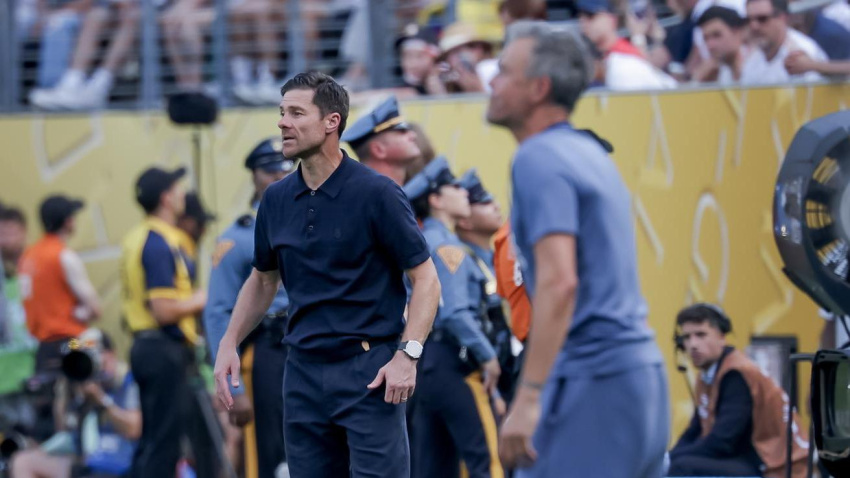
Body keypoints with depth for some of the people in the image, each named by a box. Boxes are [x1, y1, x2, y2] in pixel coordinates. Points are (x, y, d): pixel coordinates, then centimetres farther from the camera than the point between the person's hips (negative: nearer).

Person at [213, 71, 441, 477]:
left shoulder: (376, 193, -10)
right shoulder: (276, 200, 8)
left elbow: (425, 279, -8)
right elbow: (263, 280, 22)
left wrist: (407, 355, -19)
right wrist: (228, 344, 10)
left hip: (367, 372, -6)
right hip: (303, 372, 6)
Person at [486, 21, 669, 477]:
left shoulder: (539, 160, -11)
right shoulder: (589, 151, 17)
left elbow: (559, 282, -22)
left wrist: (528, 398, -26)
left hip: (591, 382, -9)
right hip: (640, 368, 9)